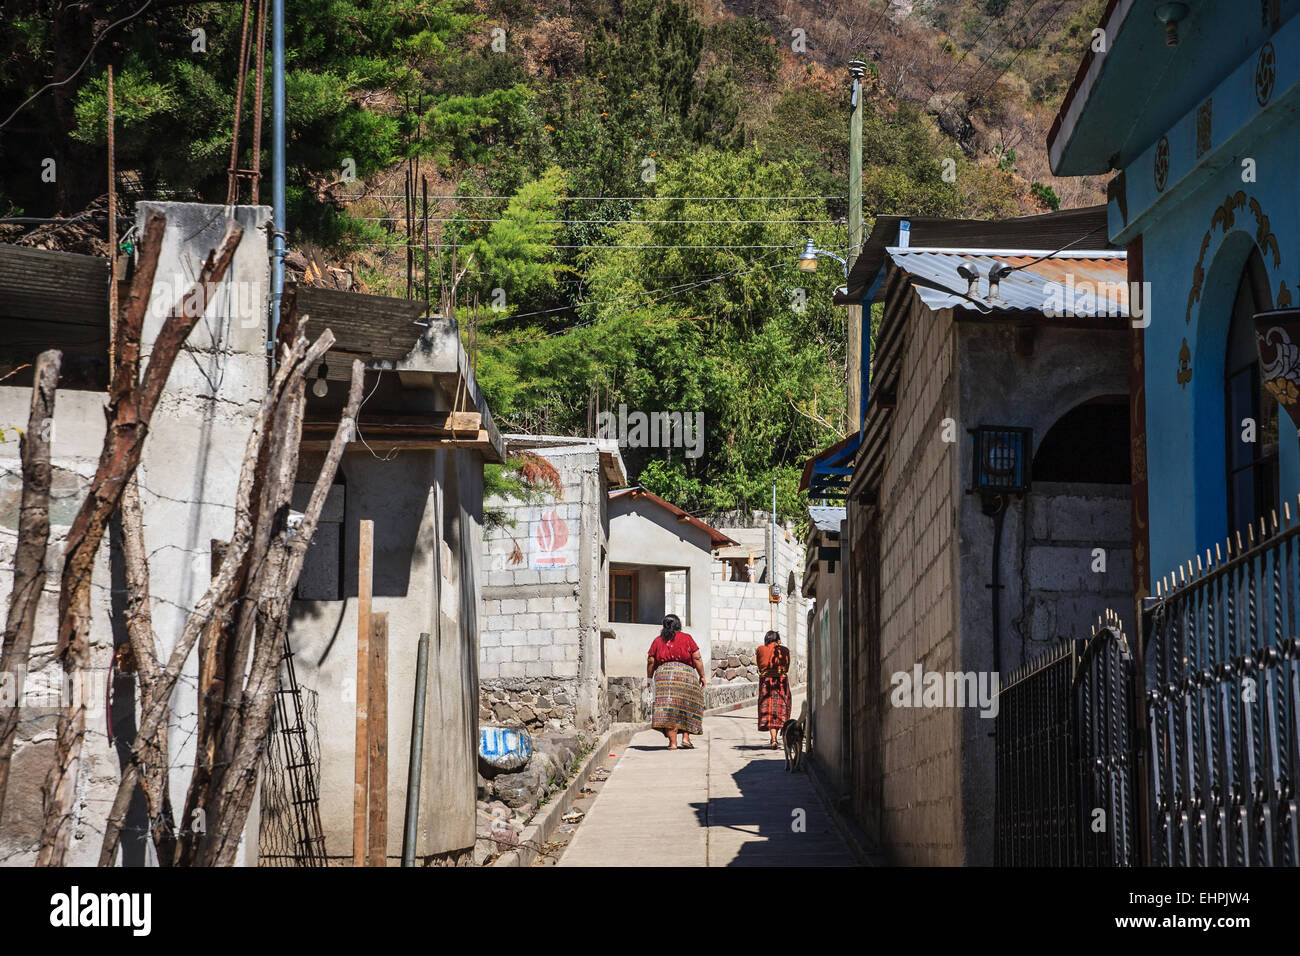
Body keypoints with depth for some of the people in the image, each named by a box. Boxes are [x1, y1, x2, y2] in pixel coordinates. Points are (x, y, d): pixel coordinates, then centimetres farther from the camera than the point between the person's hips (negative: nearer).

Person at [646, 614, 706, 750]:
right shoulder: (686, 638, 10)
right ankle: (686, 738, 5)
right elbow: (697, 658, 3)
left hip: (663, 673, 1)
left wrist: (649, 678, 15)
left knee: (668, 709, -4)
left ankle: (673, 742, -10)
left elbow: (651, 661, 7)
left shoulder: (658, 641, 14)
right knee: (687, 707, 13)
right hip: (686, 674, -1)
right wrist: (702, 676, 7)